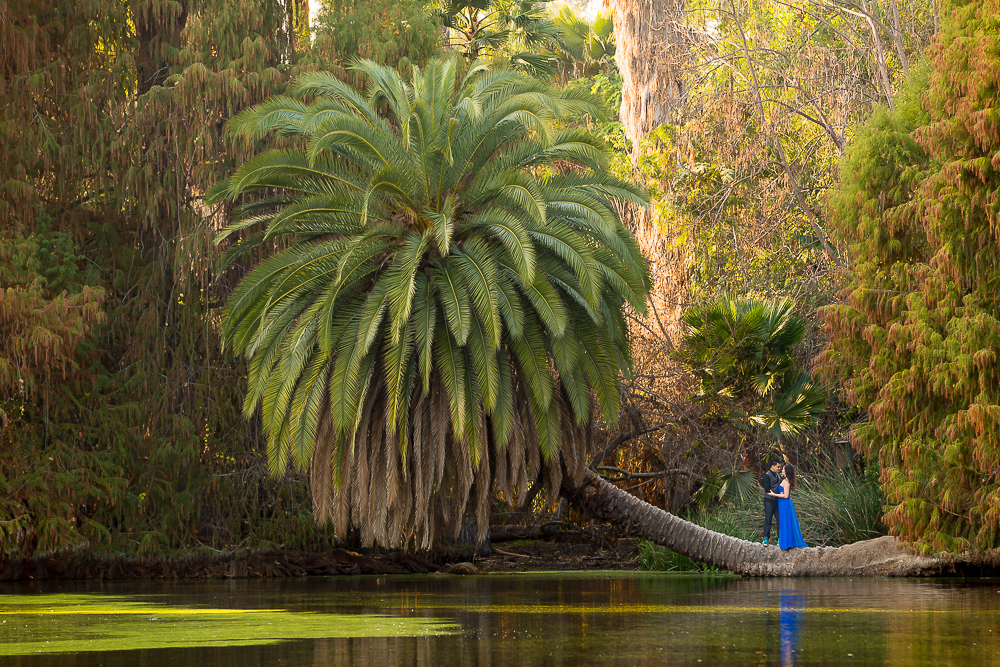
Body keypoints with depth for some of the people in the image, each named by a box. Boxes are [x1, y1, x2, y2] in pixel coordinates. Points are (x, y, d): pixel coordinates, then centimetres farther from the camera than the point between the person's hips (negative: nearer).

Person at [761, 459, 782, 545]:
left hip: (777, 500, 7)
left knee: (780, 519, 3)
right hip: (769, 500, -7)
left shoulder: (778, 476, 16)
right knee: (768, 520, -4)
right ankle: (766, 538, 2)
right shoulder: (767, 476, -9)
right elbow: (767, 490, -15)